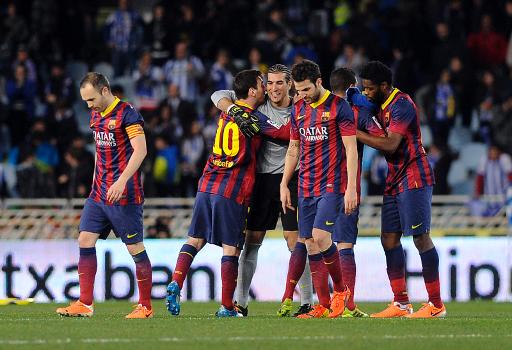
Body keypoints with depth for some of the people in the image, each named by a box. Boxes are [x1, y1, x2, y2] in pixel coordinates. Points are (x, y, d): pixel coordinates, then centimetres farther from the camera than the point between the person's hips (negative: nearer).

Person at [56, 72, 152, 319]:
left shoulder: (126, 114, -12)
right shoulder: (96, 116, 13)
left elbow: (140, 150, -19)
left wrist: (122, 181, -27)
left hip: (124, 195, -8)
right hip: (99, 194, 8)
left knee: (135, 247, -2)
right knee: (85, 240, 0)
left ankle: (145, 307, 7)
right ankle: (85, 304, 1)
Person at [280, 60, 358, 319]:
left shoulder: (338, 107, -7)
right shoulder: (298, 110, 12)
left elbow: (351, 149, -8)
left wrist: (351, 188, -14)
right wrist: (284, 185, 14)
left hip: (332, 186, -6)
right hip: (306, 188, 6)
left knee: (320, 237, -19)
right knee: (311, 245, 2)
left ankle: (340, 290, 3)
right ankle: (324, 306, 7)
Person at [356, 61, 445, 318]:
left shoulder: (401, 105, -15)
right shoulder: (382, 106, 15)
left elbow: (391, 144, -22)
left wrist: (355, 133, -18)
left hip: (414, 178, -10)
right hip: (395, 181, 10)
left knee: (421, 237, -8)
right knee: (389, 238, 7)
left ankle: (436, 305, -5)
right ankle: (401, 304, 10)